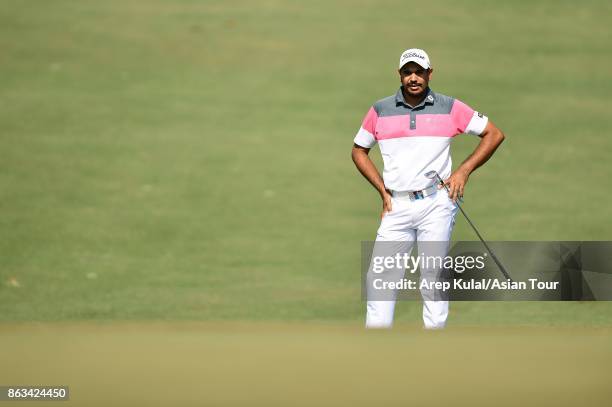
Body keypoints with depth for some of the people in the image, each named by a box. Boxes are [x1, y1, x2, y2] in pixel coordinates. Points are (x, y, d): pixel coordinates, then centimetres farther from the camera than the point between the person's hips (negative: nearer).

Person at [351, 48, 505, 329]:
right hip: (396, 206, 2)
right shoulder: (380, 111, 8)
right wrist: (383, 191, 9)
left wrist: (463, 171, -1)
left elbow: (494, 135, 8)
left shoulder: (449, 108, 3)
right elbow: (359, 151, 19)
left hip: (436, 203, -2)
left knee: (432, 277, -3)